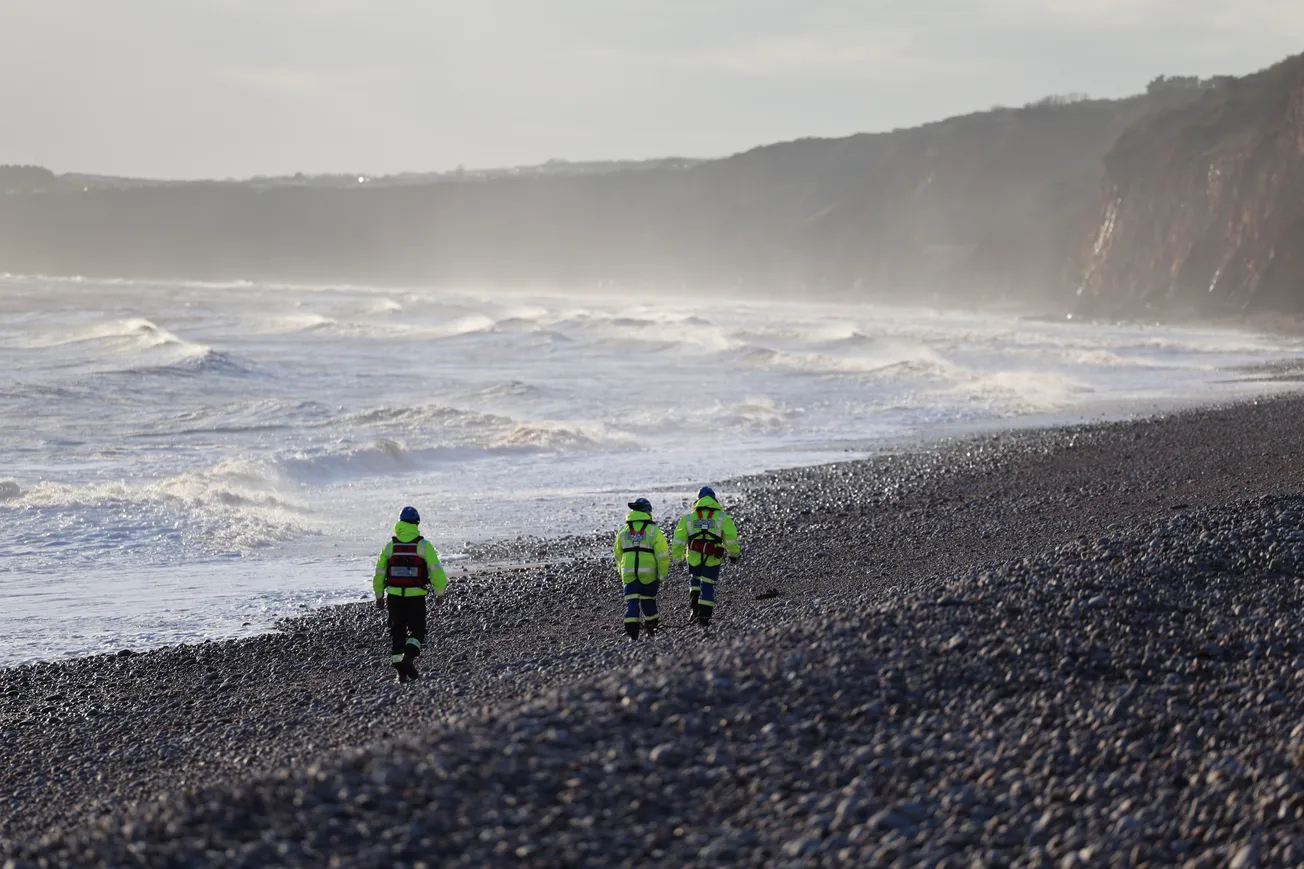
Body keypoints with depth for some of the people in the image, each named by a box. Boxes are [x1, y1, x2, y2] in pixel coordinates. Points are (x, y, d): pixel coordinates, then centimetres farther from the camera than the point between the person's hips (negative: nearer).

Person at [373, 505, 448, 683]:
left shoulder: (390, 546, 2)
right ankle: (409, 657, -19)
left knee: (397, 632, 10)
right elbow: (435, 570, -11)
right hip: (416, 595, -2)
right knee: (417, 630, 8)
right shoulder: (423, 545, -6)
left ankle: (400, 671, 4)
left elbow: (379, 573, 5)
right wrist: (440, 593, -1)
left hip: (394, 595, 2)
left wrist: (379, 596, 15)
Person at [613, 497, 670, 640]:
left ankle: (632, 632, -14)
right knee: (648, 600, 17)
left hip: (629, 573, 2)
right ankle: (651, 625, 29)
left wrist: (621, 573, 27)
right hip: (648, 573, -2)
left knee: (631, 601, -1)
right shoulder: (653, 530, -5)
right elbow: (662, 554, -9)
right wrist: (662, 575, -1)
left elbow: (618, 555, 16)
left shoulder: (623, 531, 8)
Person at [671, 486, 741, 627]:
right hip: (713, 558, -1)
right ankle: (704, 615, 3)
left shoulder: (688, 517, 4)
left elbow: (679, 540, 5)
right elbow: (731, 538, 3)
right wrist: (734, 554, 17)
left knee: (694, 580, 22)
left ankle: (695, 609, 9)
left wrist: (676, 557, 15)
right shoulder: (721, 517, 1)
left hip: (694, 557, 1)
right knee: (708, 585, 6)